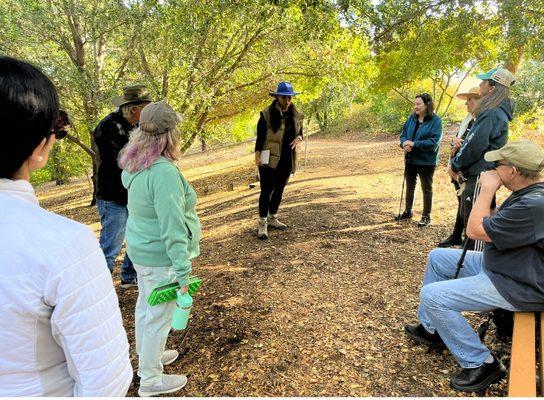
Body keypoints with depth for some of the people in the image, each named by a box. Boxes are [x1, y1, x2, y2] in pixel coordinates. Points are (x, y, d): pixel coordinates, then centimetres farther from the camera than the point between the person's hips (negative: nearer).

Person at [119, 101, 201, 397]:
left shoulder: (136, 165, -3)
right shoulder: (164, 172, -29)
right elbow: (172, 228, -30)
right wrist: (183, 271, -26)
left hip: (141, 249, 9)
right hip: (160, 257, -9)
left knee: (146, 304, 25)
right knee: (159, 317, 8)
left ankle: (146, 356, 48)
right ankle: (150, 380, 28)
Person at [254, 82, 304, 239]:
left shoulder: (296, 115, 6)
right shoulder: (267, 114, -8)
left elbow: (300, 132, 18)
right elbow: (260, 136, -7)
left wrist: (299, 138, -6)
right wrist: (257, 155, -14)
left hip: (287, 160, 5)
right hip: (270, 159, -5)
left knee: (279, 189, 14)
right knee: (267, 190, -4)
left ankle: (272, 219, 30)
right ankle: (262, 223, 5)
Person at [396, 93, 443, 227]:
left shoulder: (435, 120, -15)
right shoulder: (412, 118, 3)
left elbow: (434, 142, -21)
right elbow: (403, 133, 6)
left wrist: (414, 144, -25)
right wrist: (404, 143, -16)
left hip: (426, 161, -6)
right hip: (410, 159, 6)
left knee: (426, 189, 8)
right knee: (409, 186, 19)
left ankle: (426, 216, 22)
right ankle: (408, 212, 36)